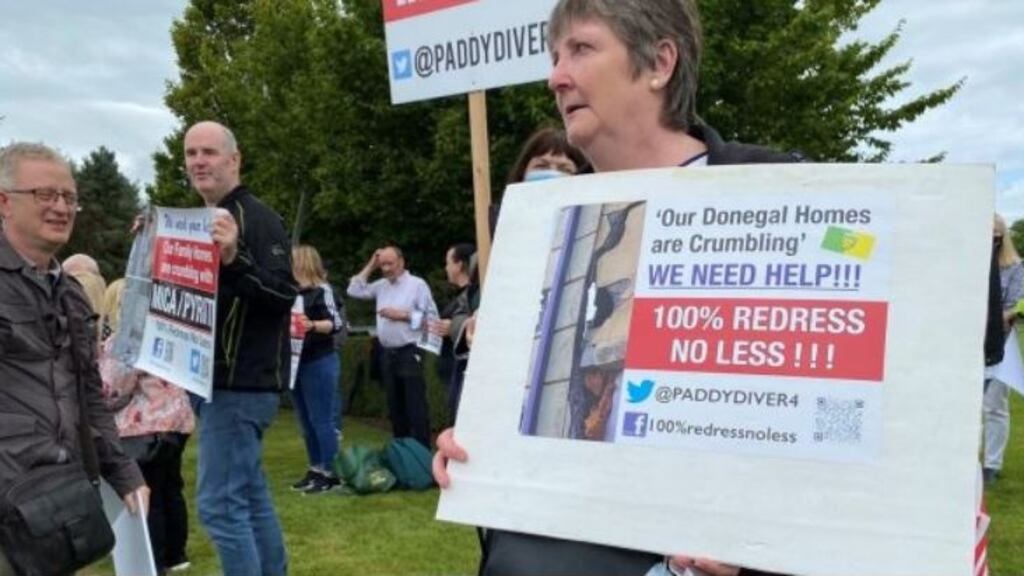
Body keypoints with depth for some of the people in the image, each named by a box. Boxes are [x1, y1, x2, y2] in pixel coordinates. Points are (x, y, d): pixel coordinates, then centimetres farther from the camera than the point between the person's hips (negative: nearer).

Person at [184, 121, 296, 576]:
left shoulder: (255, 218, -13)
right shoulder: (206, 220, 16)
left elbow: (285, 292, -23)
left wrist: (234, 259, -38)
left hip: (242, 381, -10)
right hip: (227, 378, 10)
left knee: (219, 504, -9)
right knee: (250, 495, 16)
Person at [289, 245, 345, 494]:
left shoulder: (321, 290, -10)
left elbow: (336, 323, -18)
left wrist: (312, 325, -32)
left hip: (319, 363, -8)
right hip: (297, 362, 8)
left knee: (321, 420, -5)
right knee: (306, 422, 12)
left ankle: (331, 474, 2)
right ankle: (315, 470, 21)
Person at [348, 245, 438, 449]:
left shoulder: (417, 284, -5)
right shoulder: (381, 285, 11)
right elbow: (354, 291, 10)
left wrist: (402, 315, -14)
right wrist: (370, 266, 7)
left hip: (409, 353, -6)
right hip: (387, 354, 6)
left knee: (416, 407, -6)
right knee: (395, 406, 13)